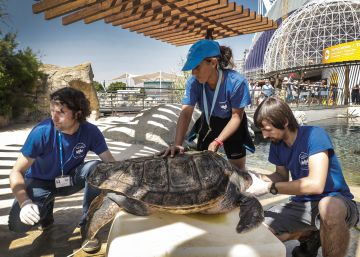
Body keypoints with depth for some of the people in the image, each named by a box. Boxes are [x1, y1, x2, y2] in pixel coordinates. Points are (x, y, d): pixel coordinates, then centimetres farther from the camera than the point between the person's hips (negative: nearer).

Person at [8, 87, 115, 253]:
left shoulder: (90, 132, -22)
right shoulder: (42, 131, -27)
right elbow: (17, 172, -23)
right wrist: (24, 202, -40)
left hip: (70, 179, 1)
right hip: (40, 182, -1)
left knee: (97, 168, -29)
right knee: (19, 223, -26)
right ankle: (46, 209, 12)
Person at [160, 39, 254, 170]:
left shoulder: (237, 82, -33)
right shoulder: (193, 82, -25)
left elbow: (236, 116, -25)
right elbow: (186, 113, -30)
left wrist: (217, 141, -33)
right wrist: (177, 144, -43)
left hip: (232, 125, -2)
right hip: (208, 122, 3)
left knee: (237, 166, 4)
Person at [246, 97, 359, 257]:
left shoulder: (314, 135, -20)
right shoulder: (277, 144, 1)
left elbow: (316, 184, -29)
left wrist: (269, 187, -25)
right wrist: (256, 177, -8)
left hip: (336, 202, -6)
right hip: (302, 204, 7)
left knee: (328, 207, -42)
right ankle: (309, 236, 12)